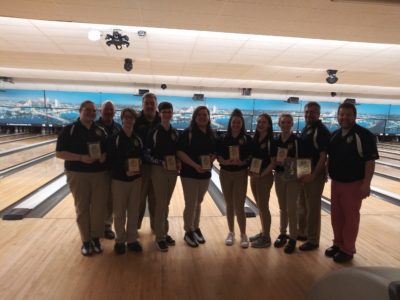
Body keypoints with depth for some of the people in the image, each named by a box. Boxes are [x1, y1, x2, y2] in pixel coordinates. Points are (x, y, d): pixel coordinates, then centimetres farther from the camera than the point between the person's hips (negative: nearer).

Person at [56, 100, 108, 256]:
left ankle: (96, 237, 24)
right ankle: (86, 240, 21)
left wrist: (104, 156, -12)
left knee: (98, 207, 7)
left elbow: (108, 149, 12)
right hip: (77, 174, -2)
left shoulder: (100, 130, 7)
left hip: (99, 174, 3)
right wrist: (81, 157, -21)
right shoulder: (69, 130, -4)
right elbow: (60, 153, -8)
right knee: (82, 208, 7)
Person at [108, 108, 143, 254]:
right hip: (119, 180, -3)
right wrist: (124, 172, -20)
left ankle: (132, 239, 24)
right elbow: (111, 160, -10)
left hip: (136, 179, 3)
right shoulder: (114, 139, -7)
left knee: (133, 211, 10)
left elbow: (142, 158, 9)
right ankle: (120, 240, 24)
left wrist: (138, 168, -10)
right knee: (119, 212, 8)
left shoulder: (138, 139, 4)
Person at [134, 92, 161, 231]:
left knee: (154, 197, 13)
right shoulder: (136, 121, -3)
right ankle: (135, 226, 24)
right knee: (139, 197, 8)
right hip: (141, 165, -2)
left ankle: (155, 224, 27)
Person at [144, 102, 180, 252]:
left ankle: (164, 232, 29)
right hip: (158, 170, -5)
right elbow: (146, 154, -10)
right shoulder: (153, 132, -8)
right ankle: (159, 237, 13)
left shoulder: (175, 132, 6)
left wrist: (179, 162, -5)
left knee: (166, 203, 15)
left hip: (172, 170, 5)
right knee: (161, 203, -1)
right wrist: (160, 162, -22)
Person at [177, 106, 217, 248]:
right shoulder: (187, 133, -10)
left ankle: (196, 229, 34)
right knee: (190, 204, 2)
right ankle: (188, 232, 20)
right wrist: (195, 165, -25)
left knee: (198, 203, 17)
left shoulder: (212, 135, 6)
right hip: (189, 174, -5)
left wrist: (212, 159, -9)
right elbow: (180, 153, -17)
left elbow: (215, 152, 14)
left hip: (206, 174, 5)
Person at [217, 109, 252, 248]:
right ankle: (231, 233, 25)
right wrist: (226, 161, -20)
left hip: (241, 174, -2)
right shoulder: (223, 138, 1)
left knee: (239, 206, -2)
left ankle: (243, 234, 14)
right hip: (225, 173, 2)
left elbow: (250, 157, -2)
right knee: (229, 205, 11)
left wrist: (242, 162, -21)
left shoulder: (247, 139, -2)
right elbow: (218, 156, 0)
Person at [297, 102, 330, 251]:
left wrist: (314, 175, -24)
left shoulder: (321, 131, -15)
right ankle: (302, 232, 34)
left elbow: (323, 156, -20)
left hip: (314, 175, -9)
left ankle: (312, 240, 15)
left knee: (312, 208, 2)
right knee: (301, 205, 18)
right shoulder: (305, 129, 11)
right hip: (303, 173, 9)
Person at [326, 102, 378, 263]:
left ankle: (347, 249, 20)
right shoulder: (334, 135, 6)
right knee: (336, 216, 14)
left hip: (353, 184, -6)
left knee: (350, 217, 6)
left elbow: (370, 161, -16)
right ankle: (338, 243, 31)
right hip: (335, 183, 6)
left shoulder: (364, 135, -13)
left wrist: (366, 184, -20)